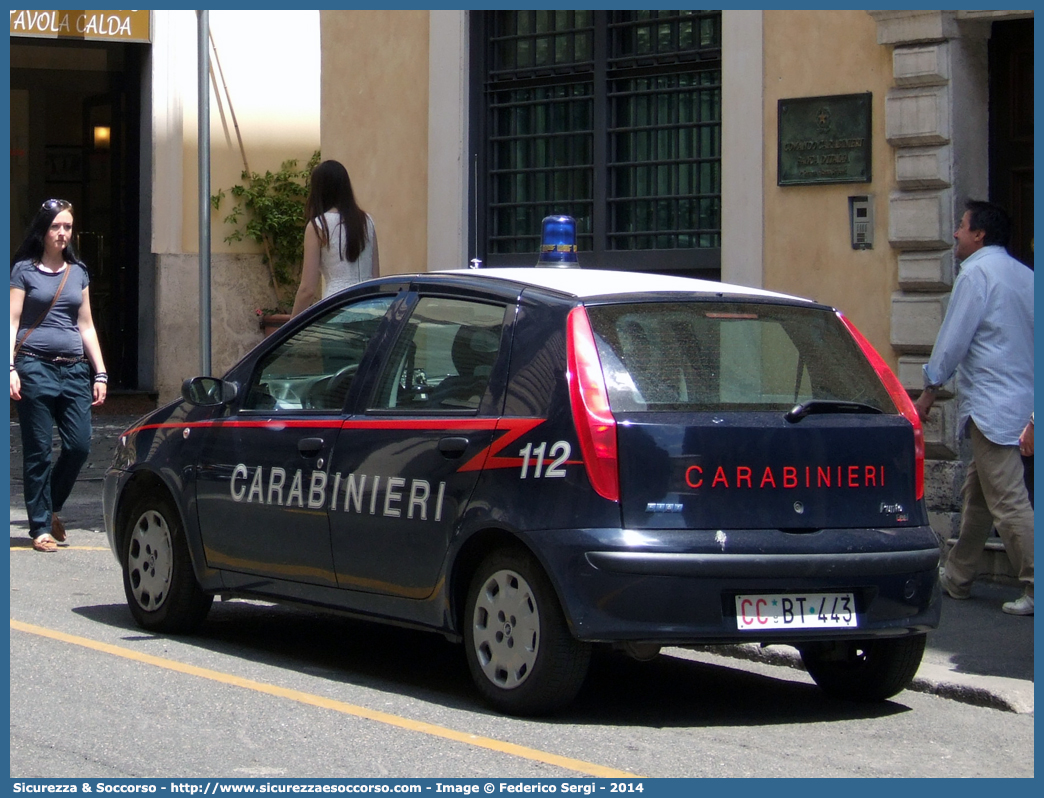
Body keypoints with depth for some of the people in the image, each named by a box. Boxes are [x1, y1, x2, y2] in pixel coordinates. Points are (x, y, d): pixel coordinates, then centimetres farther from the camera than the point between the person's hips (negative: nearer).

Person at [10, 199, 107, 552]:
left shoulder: (78, 272, 15)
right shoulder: (24, 270, 3)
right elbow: (12, 322, -2)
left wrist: (100, 373, 12)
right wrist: (10, 368, -13)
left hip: (74, 369, 4)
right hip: (36, 367, -4)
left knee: (79, 446, -4)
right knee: (38, 452, -3)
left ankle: (50, 507, 20)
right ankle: (41, 526, 4)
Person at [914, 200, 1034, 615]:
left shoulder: (977, 273, -11)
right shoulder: (1023, 275, 14)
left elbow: (954, 339, -12)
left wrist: (929, 392, -2)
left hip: (991, 404, -9)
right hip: (1020, 399, 9)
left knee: (1008, 502, -10)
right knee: (976, 493, 17)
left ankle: (1036, 586, -13)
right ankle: (957, 577, 25)